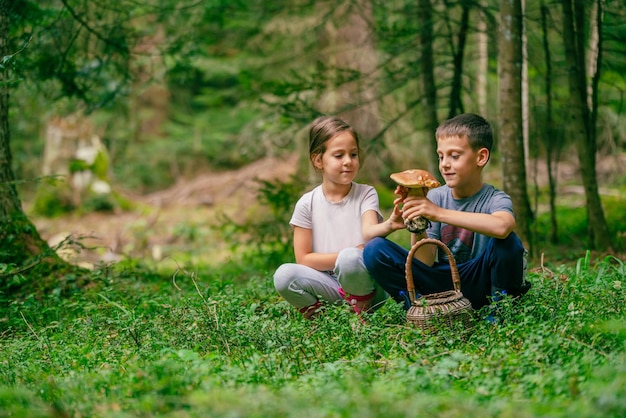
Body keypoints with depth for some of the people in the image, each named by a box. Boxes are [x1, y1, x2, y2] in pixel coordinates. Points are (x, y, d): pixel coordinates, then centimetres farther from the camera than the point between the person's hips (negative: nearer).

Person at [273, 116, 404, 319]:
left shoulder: (366, 194, 0)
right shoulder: (308, 204, 2)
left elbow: (368, 232, -20)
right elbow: (303, 259, -1)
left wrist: (389, 225, -43)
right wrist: (343, 257, -13)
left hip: (363, 282, -1)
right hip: (328, 284, 1)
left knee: (351, 258, -35)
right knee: (284, 275, -26)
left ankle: (360, 311, -10)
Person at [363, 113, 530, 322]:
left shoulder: (495, 199, -12)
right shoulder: (435, 197, -1)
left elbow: (502, 227, -40)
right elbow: (426, 263, -5)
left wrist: (440, 213, -39)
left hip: (476, 285, -3)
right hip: (440, 283, 3)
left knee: (507, 242, -32)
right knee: (375, 250, -14)